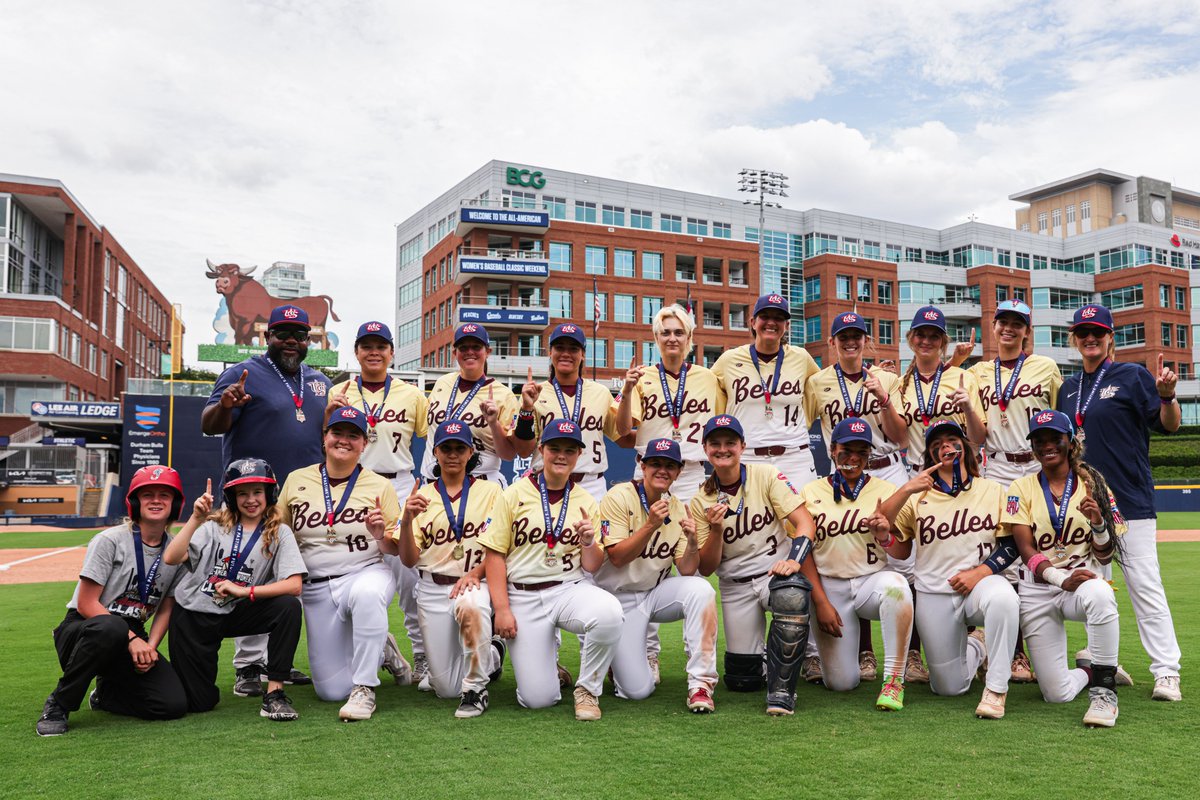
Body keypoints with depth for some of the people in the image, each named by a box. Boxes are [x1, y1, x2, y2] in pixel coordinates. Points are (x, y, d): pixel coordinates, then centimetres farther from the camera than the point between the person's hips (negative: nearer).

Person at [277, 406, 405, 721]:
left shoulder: (380, 486, -1)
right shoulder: (296, 480, 4)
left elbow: (394, 550, 1)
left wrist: (380, 535, -21)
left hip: (367, 574, -3)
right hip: (317, 589, 3)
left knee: (366, 593, -42)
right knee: (331, 690, -1)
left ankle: (364, 689, -25)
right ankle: (380, 651, 30)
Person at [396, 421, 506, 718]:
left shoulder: (490, 490, 3)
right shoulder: (421, 496, 7)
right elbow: (409, 561, 1)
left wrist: (475, 572, -19)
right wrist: (407, 519, -16)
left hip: (476, 584, -2)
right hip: (432, 589, 3)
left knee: (469, 605, -41)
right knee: (446, 688, 2)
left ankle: (476, 688, -19)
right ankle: (491, 657, 34)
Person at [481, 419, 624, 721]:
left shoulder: (585, 501, 8)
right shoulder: (515, 495, 2)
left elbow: (592, 566, 6)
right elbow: (495, 555, -1)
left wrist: (589, 542, -16)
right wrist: (502, 609, -9)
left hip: (569, 590, 1)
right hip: (523, 596, -1)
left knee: (609, 611, -34)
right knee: (537, 698, -10)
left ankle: (587, 689, -8)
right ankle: (546, 660, 28)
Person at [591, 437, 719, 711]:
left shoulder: (677, 509, -1)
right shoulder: (620, 497, -14)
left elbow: (686, 570, -7)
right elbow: (617, 558, -20)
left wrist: (692, 542, -27)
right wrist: (651, 525, -30)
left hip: (656, 591, 4)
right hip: (620, 599, -4)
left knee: (700, 589, -29)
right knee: (638, 689, -13)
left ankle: (701, 684, -20)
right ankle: (618, 658, 24)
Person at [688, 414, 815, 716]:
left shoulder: (766, 476, -4)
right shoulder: (701, 502, 0)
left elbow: (804, 523, -10)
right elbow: (705, 569, -2)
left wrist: (794, 561, -28)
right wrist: (715, 529, -19)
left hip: (777, 572, -2)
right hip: (735, 586, 2)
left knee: (792, 598, -38)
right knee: (741, 680, 0)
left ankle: (781, 690, -22)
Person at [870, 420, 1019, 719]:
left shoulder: (993, 490, 6)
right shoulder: (918, 495, 8)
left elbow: (1011, 545, 1)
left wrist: (980, 572, -15)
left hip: (982, 583, -1)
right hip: (934, 594, 2)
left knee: (1003, 597, -40)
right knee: (949, 687, 4)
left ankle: (996, 689, -24)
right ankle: (977, 647, 38)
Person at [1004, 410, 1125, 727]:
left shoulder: (1094, 485, 4)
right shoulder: (1022, 488, 3)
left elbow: (1105, 557, 2)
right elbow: (1027, 551, -5)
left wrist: (1098, 522, -18)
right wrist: (1062, 579, -23)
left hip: (1083, 579, 0)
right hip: (1038, 590, 1)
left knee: (1100, 595, -41)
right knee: (1057, 693, -5)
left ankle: (1104, 689, -22)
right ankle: (1089, 669, 32)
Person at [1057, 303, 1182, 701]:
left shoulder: (1133, 376, -2)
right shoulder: (1068, 388, 14)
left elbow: (1169, 425, -10)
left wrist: (1167, 396, -28)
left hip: (1129, 501, -6)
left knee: (1144, 584, -7)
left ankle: (1166, 672, -2)